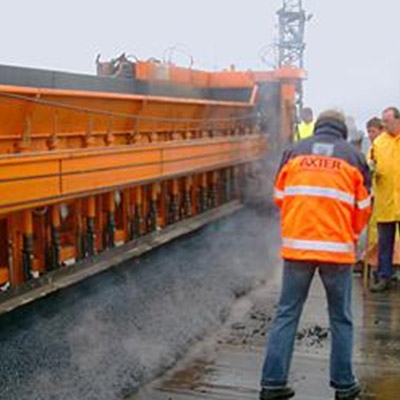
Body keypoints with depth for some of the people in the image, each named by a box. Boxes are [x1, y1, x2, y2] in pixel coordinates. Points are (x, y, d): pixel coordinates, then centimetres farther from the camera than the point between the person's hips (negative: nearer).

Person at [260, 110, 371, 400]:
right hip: (337, 248, -1)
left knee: (287, 313, 9)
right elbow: (363, 208, 9)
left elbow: (279, 197, 14)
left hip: (297, 245, 1)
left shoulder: (294, 152, 8)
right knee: (341, 318, 12)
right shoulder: (354, 156, 6)